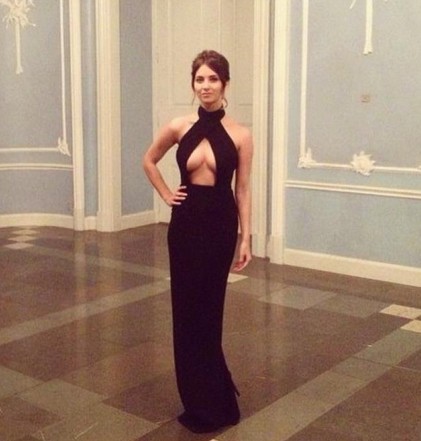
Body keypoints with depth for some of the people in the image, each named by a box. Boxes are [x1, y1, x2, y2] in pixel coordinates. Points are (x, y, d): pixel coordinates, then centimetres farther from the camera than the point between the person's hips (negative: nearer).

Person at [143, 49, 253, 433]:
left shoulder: (240, 135, -6)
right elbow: (149, 161, 16)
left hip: (220, 224, -2)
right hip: (186, 222, 2)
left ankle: (211, 400, 22)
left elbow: (243, 190, -2)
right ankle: (200, 399, 23)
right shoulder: (179, 127, -1)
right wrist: (166, 195, 7)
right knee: (186, 307, 6)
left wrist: (246, 237, -3)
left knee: (208, 307, 5)